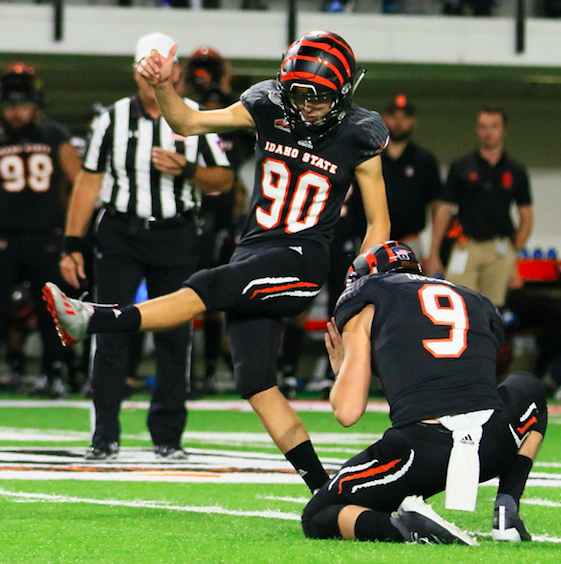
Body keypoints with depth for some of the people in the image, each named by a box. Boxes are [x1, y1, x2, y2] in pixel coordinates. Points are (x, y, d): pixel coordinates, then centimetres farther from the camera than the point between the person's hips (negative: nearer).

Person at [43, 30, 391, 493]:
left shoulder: (358, 138, -4)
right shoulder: (269, 109, 3)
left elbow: (378, 223, 4)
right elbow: (188, 123, 7)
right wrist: (163, 87, -13)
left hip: (301, 260, -5)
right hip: (254, 253, 5)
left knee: (207, 288, -29)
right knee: (257, 385, -3)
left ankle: (92, 321, -32)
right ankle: (326, 493, -1)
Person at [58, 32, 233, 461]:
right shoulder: (112, 119, 4)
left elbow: (224, 180, 6)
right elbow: (89, 182, 5)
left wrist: (186, 170, -14)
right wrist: (73, 245, 0)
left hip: (176, 237, 1)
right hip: (120, 234, -1)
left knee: (174, 336, 3)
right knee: (111, 333, -7)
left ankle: (168, 436, 13)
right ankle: (105, 436, -3)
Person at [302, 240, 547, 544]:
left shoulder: (366, 303, 15)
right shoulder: (478, 303, 28)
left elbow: (347, 411, 7)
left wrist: (341, 369, 28)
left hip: (422, 446, -3)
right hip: (492, 445, 3)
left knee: (316, 520, 19)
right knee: (527, 390, 39)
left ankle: (403, 525, -13)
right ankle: (506, 511, 16)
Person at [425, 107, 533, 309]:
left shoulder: (516, 171, 9)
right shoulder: (461, 168, 5)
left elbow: (526, 216, 14)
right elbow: (443, 211, 5)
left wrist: (515, 251, 2)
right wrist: (433, 255, 0)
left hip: (499, 251, 1)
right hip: (466, 249, -1)